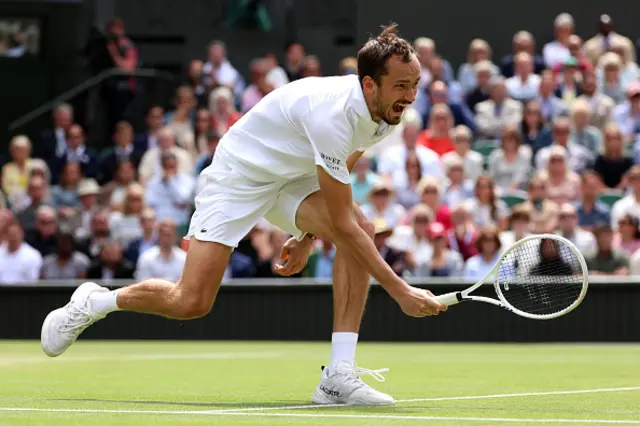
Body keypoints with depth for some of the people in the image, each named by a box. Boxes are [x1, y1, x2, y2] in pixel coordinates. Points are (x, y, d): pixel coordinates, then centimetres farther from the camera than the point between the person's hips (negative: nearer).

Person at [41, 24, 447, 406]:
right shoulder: (333, 113, -36)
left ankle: (339, 376, -21)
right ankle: (93, 302, 16)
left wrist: (307, 234, 14)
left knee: (364, 230, -21)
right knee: (191, 303, -14)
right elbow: (341, 224, -34)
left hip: (292, 177, 8)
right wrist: (400, 290, -34)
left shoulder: (385, 111, -9)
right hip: (240, 174, -8)